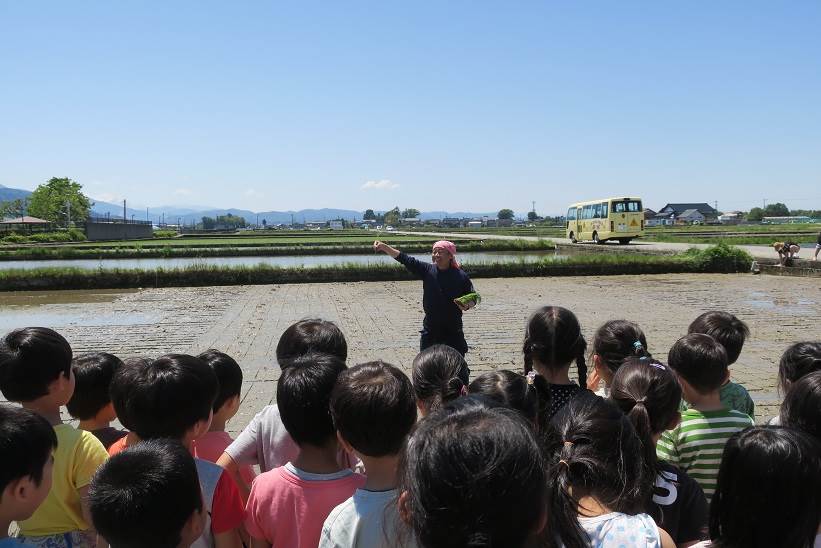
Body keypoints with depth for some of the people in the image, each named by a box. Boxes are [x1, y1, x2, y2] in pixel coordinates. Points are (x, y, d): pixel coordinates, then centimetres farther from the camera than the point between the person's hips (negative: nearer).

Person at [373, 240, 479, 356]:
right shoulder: (427, 270, -1)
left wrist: (467, 305, -18)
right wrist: (384, 247, -17)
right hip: (430, 330, 2)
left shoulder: (461, 276, -5)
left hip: (453, 332, -1)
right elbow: (405, 259, -8)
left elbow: (473, 297, 4)